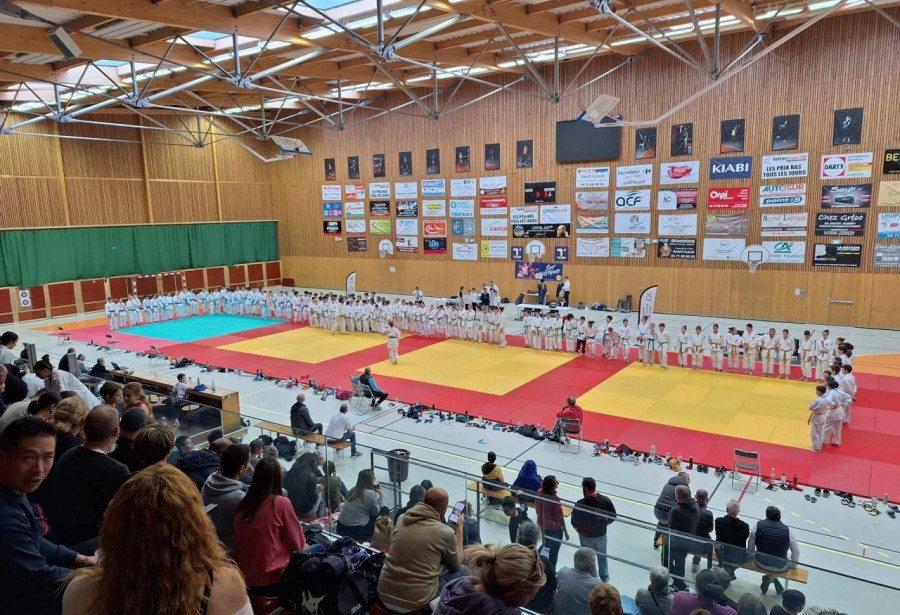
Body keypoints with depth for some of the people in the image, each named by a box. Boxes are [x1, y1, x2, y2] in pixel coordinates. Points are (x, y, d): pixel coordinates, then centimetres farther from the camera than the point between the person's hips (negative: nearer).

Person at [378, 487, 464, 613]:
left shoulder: (402, 519, 2)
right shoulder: (446, 533, -12)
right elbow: (456, 566, 8)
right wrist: (459, 530, 16)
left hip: (384, 595, 6)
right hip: (414, 603, -5)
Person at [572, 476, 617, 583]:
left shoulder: (580, 504, -28)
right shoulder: (605, 500, -19)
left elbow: (574, 522, -17)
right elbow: (613, 516, -5)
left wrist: (579, 530, 3)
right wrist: (603, 524, 9)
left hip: (585, 536, -3)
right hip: (601, 534, 3)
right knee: (602, 556, 27)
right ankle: (604, 578, 44)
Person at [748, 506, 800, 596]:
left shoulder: (759, 524, -13)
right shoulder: (787, 530, -15)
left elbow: (751, 542, -4)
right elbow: (796, 551, -8)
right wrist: (793, 564, 12)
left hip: (760, 563, 1)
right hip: (780, 567, -1)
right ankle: (771, 578, 19)